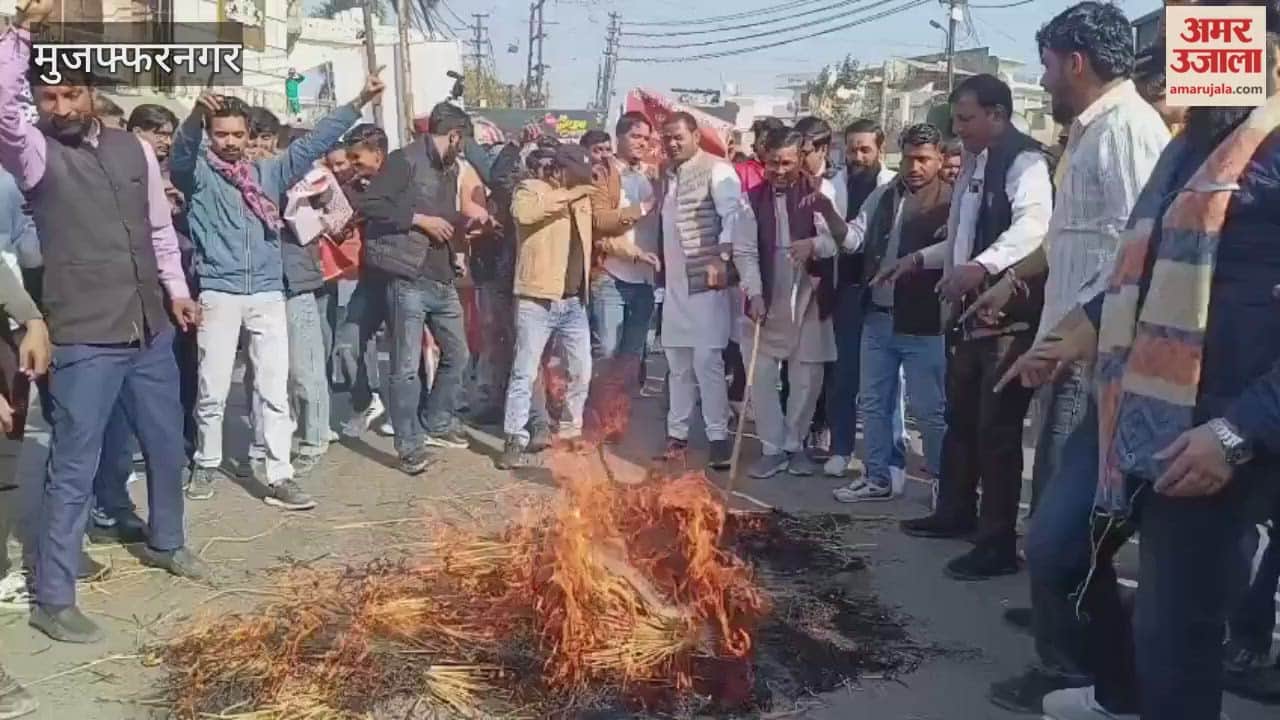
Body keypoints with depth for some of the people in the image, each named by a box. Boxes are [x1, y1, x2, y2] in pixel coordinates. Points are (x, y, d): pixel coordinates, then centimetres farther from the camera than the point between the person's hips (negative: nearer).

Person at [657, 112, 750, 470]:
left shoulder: (716, 170, -8)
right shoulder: (667, 174, 15)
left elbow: (736, 217, -18)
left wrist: (722, 258, -27)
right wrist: (658, 261, 10)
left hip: (705, 281, -8)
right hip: (674, 282, 8)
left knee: (707, 361, -9)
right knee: (678, 363, 12)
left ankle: (718, 437, -1)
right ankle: (677, 434, 20)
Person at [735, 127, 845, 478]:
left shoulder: (820, 191, -4)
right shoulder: (753, 197, 1)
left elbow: (836, 240, -11)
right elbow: (745, 251, -2)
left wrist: (815, 244, -33)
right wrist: (754, 293, -14)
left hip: (810, 298, -1)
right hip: (768, 299, 1)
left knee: (807, 377, 6)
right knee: (762, 376, 1)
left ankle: (795, 445, 22)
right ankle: (773, 448, 13)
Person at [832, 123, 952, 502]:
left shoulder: (951, 201, -10)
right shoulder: (882, 195, 8)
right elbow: (855, 239, 5)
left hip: (923, 323, -6)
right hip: (877, 317, 6)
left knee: (929, 410, 2)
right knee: (873, 402, 14)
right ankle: (877, 478, 28)